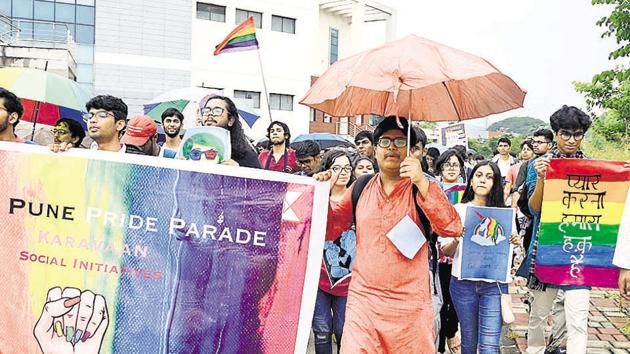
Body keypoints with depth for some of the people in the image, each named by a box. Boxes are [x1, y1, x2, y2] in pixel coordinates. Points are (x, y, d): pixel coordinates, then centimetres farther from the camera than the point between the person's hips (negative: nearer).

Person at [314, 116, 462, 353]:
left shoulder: (423, 188, 0)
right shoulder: (361, 187, 8)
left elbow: (452, 229, -16)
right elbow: (331, 229, 10)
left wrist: (421, 181, -23)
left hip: (410, 306, -1)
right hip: (362, 300, 2)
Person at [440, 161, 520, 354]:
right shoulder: (458, 210, 2)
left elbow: (508, 251, 12)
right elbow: (445, 251, 3)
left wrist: (514, 242, -9)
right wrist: (456, 240, -18)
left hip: (494, 284, 0)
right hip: (463, 282, 1)